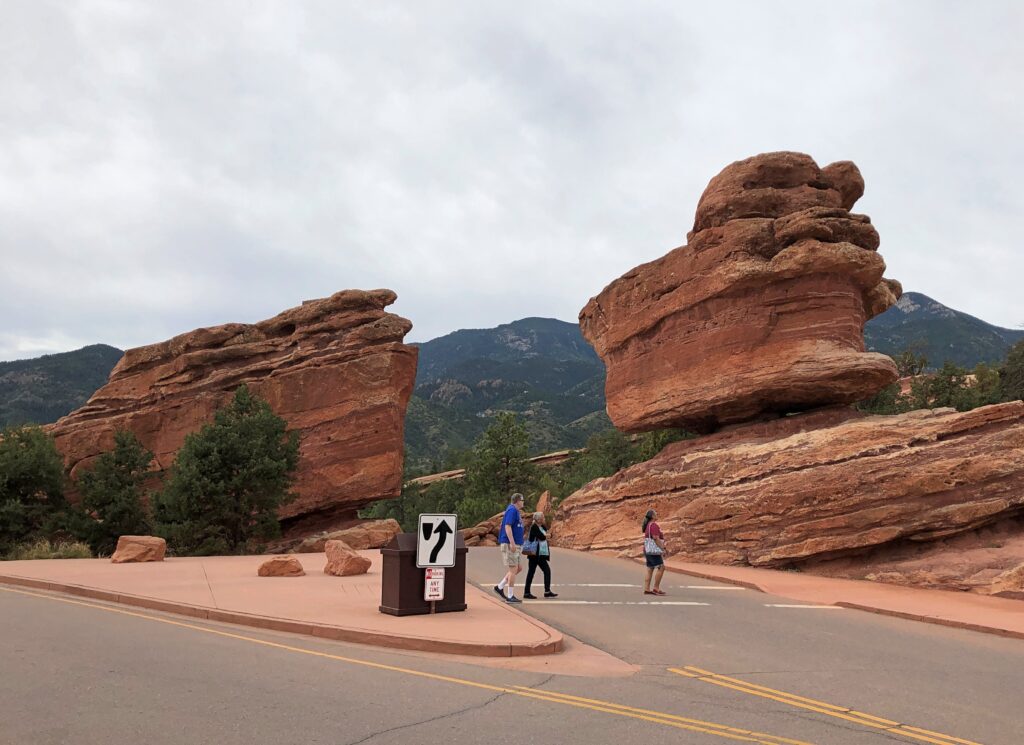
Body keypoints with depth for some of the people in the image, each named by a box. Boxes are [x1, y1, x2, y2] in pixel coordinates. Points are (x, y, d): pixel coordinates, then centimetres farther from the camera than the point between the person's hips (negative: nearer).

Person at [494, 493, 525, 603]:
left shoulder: (516, 511, 18)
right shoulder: (512, 510, -13)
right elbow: (507, 526, -21)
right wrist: (512, 543, -26)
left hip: (516, 545, 10)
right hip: (510, 544, -10)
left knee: (519, 568, 11)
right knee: (513, 569, -6)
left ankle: (500, 587, 15)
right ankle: (510, 596, 0)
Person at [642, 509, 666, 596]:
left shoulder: (648, 525, 17)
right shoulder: (654, 525, -14)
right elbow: (656, 538, -20)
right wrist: (662, 548, -16)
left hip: (648, 550, 10)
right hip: (654, 550, -10)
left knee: (650, 569, 8)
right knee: (660, 567, -9)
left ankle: (647, 589, 6)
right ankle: (656, 588, -9)